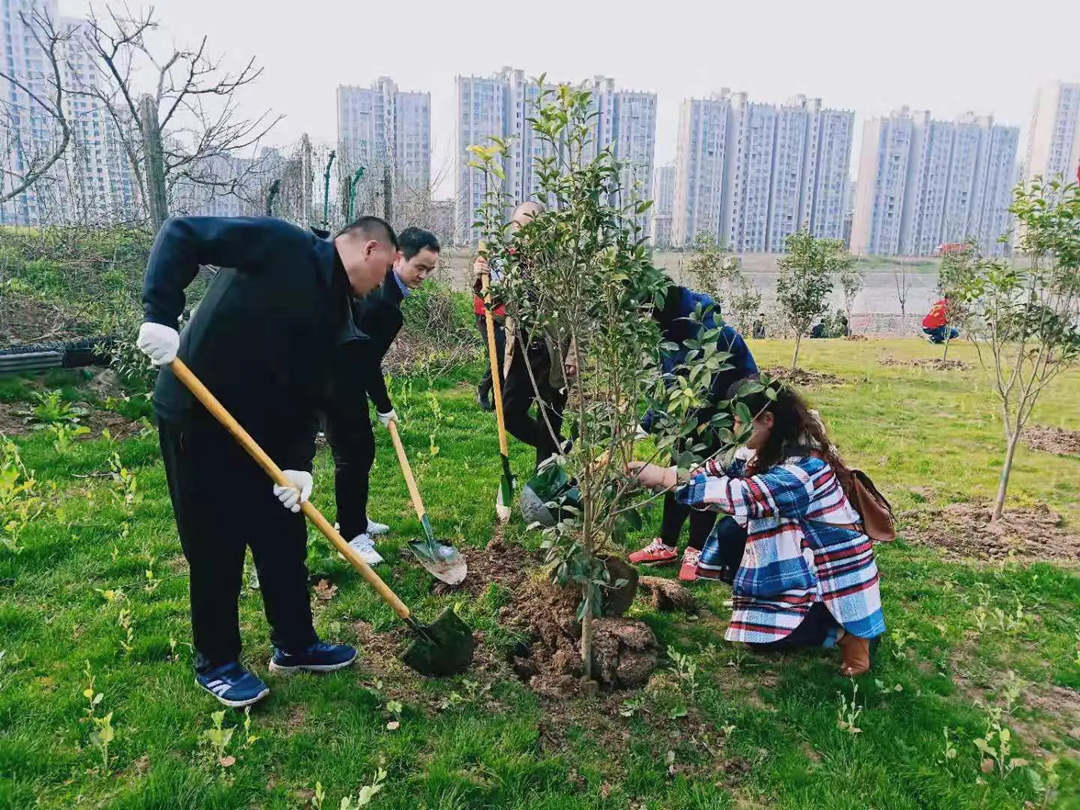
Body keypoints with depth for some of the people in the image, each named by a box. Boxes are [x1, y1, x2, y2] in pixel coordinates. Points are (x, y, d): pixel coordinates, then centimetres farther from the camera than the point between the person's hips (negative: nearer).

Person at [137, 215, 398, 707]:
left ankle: (294, 645, 30)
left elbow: (309, 391, 5)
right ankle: (215, 662, 24)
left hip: (263, 428, 8)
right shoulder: (282, 245, -13)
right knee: (216, 547, 4)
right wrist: (160, 314, -28)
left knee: (285, 539, 13)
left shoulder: (334, 310, 9)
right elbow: (180, 234, -17)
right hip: (196, 417, -8)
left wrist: (298, 462, -6)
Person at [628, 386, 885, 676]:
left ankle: (844, 631, 4)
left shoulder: (805, 469, -30)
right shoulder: (772, 453, -2)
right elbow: (720, 468, -3)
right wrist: (657, 473, -15)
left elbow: (740, 495, -39)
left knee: (760, 633, -10)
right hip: (803, 564, 9)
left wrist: (665, 477, -38)